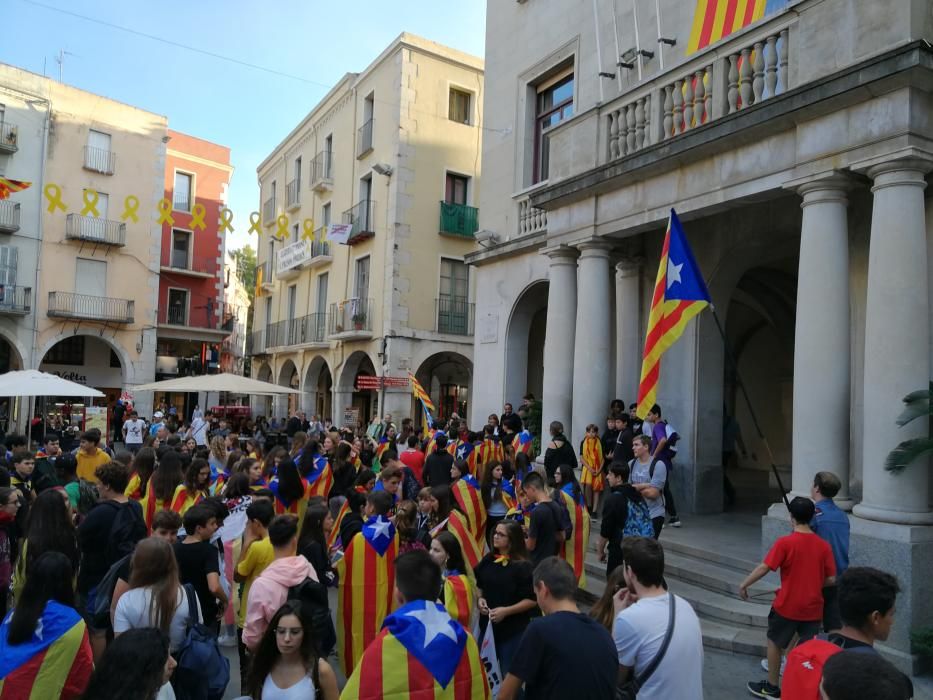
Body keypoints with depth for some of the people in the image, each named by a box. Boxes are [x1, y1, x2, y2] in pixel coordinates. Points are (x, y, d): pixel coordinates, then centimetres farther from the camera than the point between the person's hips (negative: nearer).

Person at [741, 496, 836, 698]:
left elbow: (764, 568, -17)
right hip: (813, 608, 3)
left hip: (787, 606, -3)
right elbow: (831, 579, -1)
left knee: (775, 643, 16)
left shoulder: (785, 542, -16)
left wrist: (743, 585, -5)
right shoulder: (823, 545, -4)